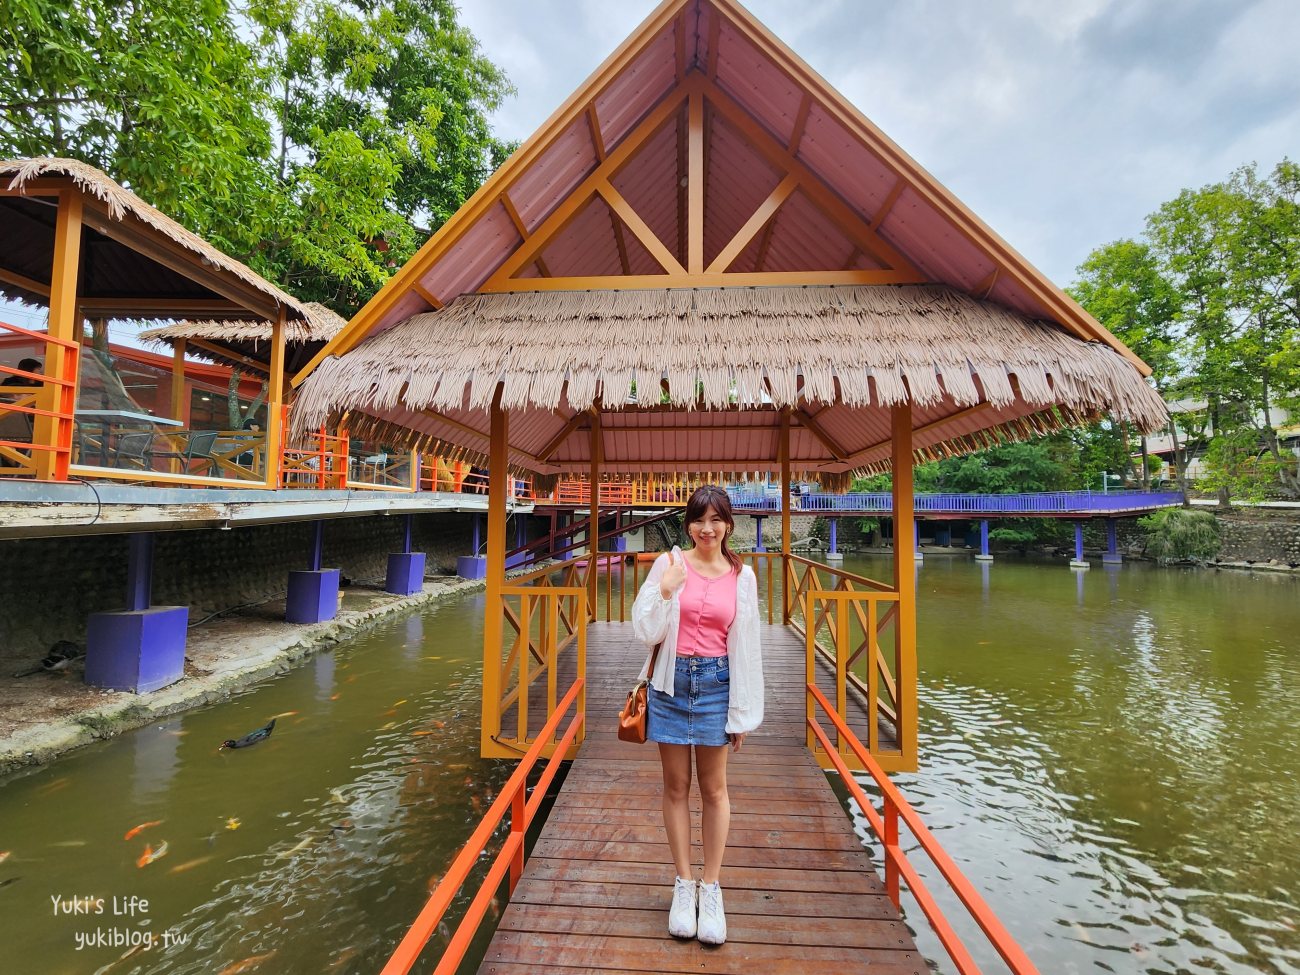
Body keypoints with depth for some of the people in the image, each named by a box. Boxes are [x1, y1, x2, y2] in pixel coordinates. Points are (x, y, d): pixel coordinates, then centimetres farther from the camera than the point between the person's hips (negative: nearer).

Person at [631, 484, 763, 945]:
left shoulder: (742, 576, -1)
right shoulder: (668, 564, -5)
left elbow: (746, 647, 2)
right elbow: (645, 632, -4)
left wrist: (743, 712, 3)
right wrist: (665, 592, -20)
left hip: (716, 683, 0)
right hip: (671, 681, 0)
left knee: (713, 788, 12)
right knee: (676, 786, 12)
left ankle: (711, 887, 30)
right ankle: (683, 884, 31)